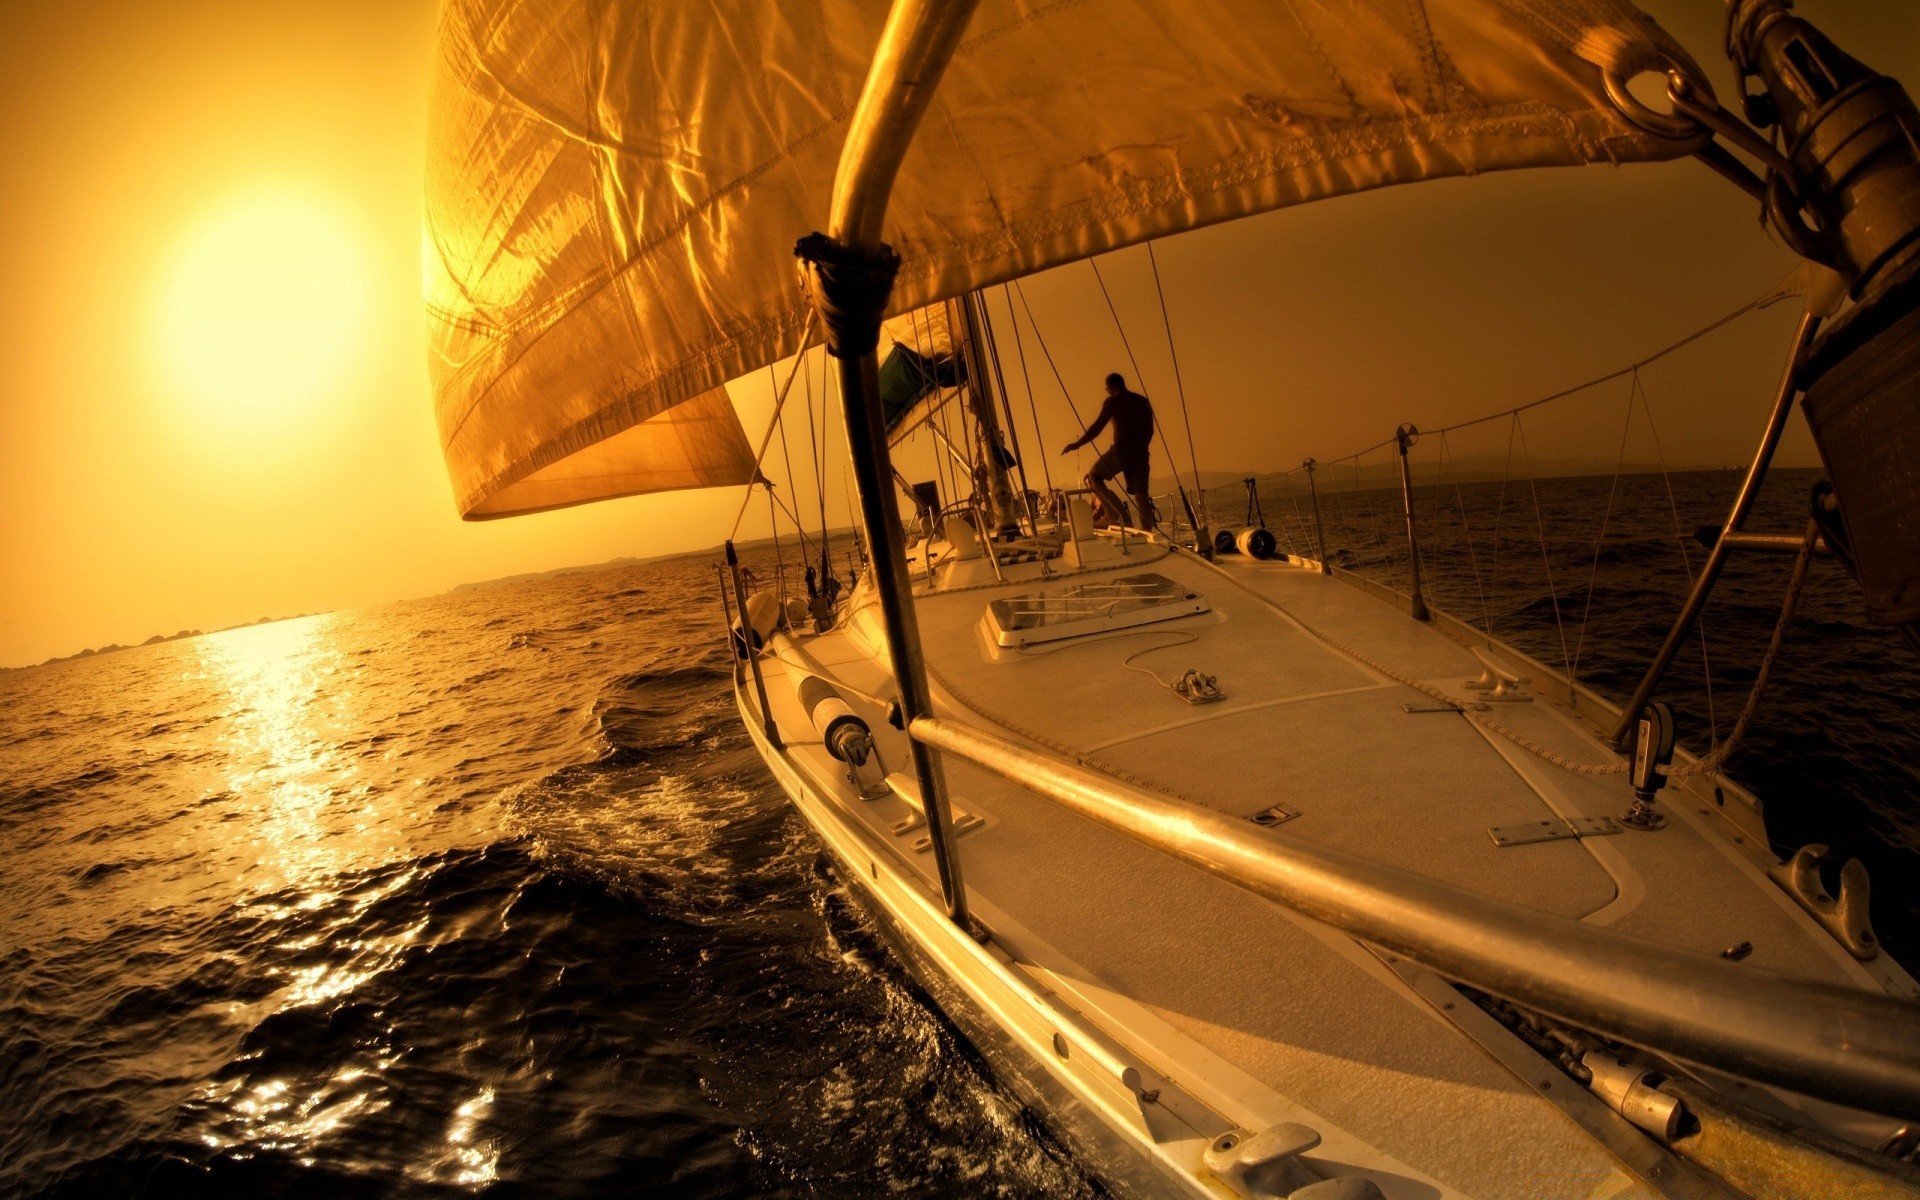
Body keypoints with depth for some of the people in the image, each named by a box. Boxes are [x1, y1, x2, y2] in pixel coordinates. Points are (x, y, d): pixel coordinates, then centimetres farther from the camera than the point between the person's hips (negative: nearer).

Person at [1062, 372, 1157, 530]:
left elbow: (1097, 427, -7)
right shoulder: (1142, 401, 17)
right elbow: (1149, 430, 19)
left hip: (1121, 451, -6)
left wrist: (1077, 444, -2)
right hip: (1141, 454, 6)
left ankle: (1119, 515, -5)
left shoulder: (1113, 401, -2)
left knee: (1094, 477, 11)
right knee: (1141, 494, 6)